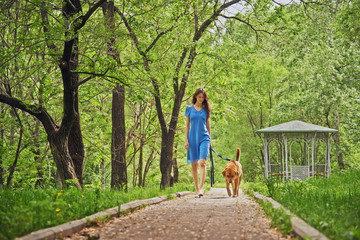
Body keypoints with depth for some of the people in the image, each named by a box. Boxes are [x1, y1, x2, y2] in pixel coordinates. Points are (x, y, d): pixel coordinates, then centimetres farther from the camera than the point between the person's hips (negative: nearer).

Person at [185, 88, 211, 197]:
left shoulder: (206, 109, 9)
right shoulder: (189, 109, 8)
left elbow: (208, 125, 14)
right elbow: (187, 125, 9)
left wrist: (210, 139, 12)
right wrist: (186, 140, 1)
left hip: (204, 138, -1)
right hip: (192, 138, 1)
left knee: (202, 162, -16)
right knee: (194, 164, 3)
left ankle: (201, 188, -20)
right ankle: (196, 188, 12)